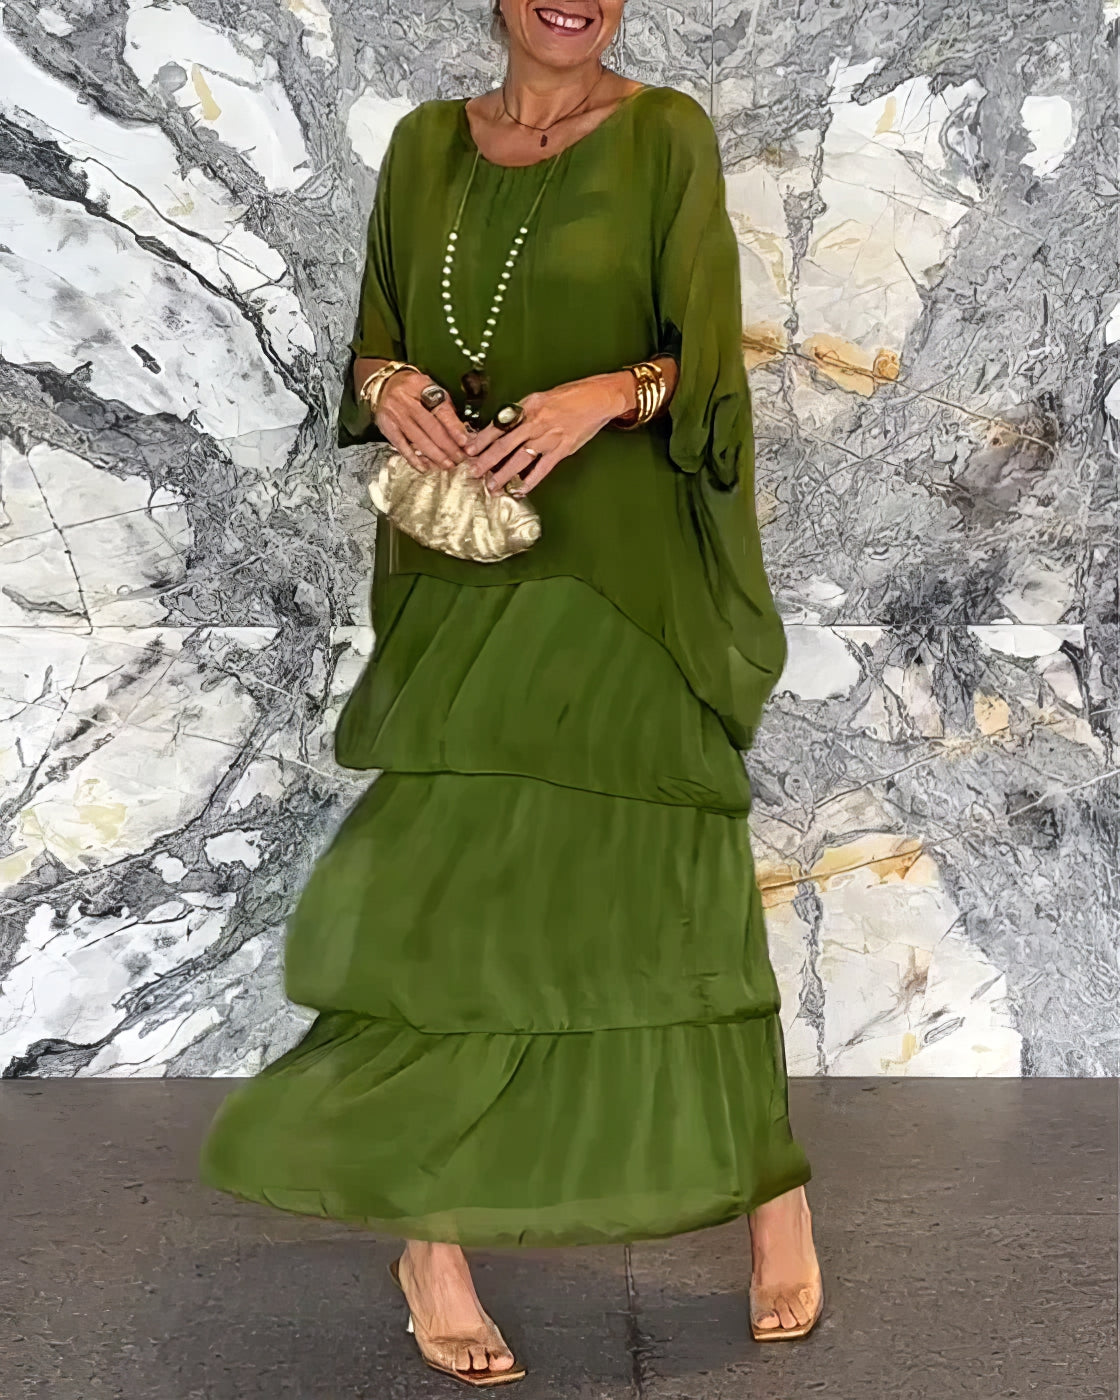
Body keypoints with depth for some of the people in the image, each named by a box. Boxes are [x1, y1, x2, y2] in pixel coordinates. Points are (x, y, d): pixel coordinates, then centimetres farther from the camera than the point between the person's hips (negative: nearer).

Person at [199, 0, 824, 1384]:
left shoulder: (666, 135, 2)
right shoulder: (426, 144, 12)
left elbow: (708, 360, -4)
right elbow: (374, 342, 14)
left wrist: (604, 395, -24)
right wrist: (390, 386, -9)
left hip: (620, 574, -3)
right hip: (463, 574, 3)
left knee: (658, 885, 0)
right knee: (441, 886, -3)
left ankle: (771, 1183, 24)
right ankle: (434, 1241, 11)